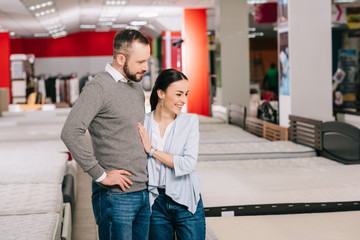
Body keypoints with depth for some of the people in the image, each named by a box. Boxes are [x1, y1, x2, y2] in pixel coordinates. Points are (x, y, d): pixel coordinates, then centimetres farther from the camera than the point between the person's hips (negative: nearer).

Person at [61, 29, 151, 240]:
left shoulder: (137, 87, 14)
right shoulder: (99, 88, -13)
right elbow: (71, 132, -24)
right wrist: (101, 175, -20)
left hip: (143, 192, 8)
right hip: (116, 195, -8)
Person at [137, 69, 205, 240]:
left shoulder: (190, 122, -4)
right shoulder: (142, 123, -2)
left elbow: (189, 164, -15)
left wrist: (152, 150, -14)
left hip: (186, 202, -1)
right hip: (156, 203, 1)